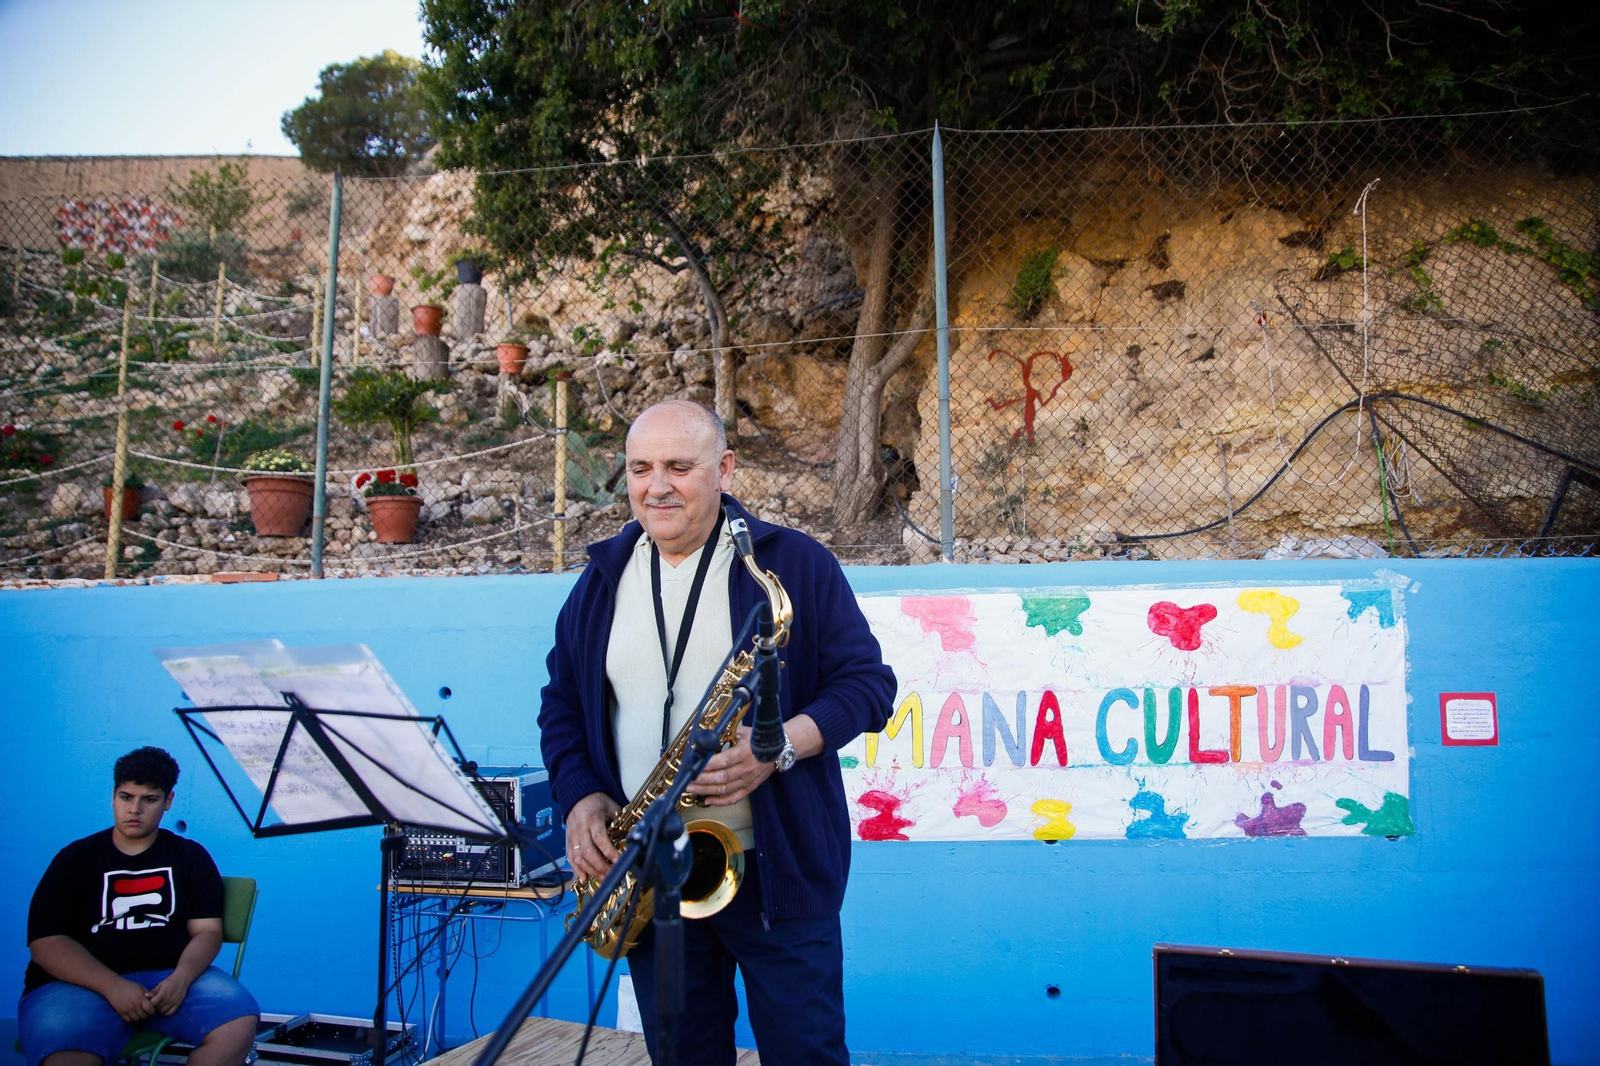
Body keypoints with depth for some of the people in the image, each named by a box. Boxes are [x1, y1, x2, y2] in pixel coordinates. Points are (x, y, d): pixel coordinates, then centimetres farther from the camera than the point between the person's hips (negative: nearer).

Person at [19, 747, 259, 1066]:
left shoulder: (190, 857, 14)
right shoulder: (76, 858, 10)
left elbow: (207, 931, 7)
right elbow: (45, 942, 0)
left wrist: (180, 979, -16)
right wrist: (113, 987, -15)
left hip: (169, 977, 3)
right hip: (84, 982, -3)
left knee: (239, 1022, -25)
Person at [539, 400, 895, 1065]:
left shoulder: (796, 565, -4)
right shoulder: (602, 580, 9)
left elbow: (867, 681, -5)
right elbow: (562, 702, 14)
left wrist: (782, 746, -21)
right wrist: (579, 796, -3)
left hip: (777, 871, -3)